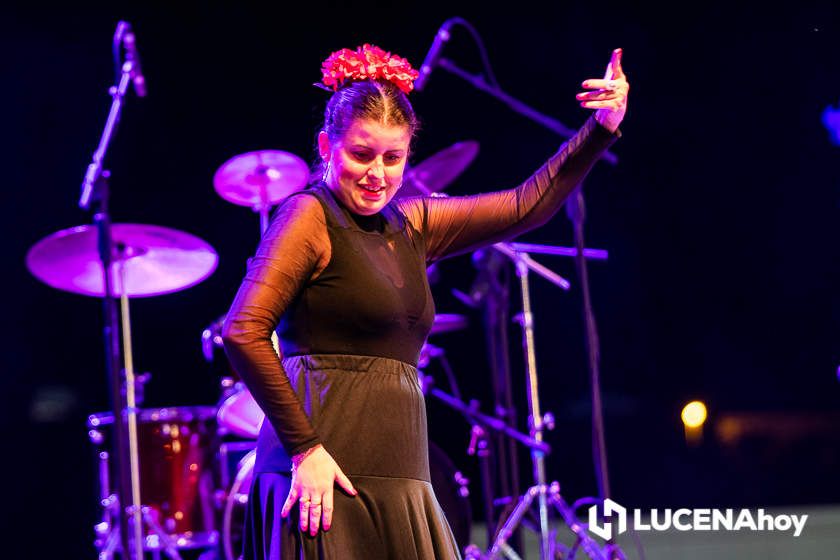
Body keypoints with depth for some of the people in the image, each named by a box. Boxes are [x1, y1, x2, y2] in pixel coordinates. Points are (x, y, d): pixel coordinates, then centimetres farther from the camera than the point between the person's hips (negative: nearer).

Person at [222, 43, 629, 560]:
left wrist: (602, 129, 7)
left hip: (398, 477, 7)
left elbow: (525, 207, 17)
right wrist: (305, 448, -18)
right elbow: (243, 331, -15)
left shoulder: (408, 225, 15)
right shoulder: (310, 215, -5)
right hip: (328, 475, -7)